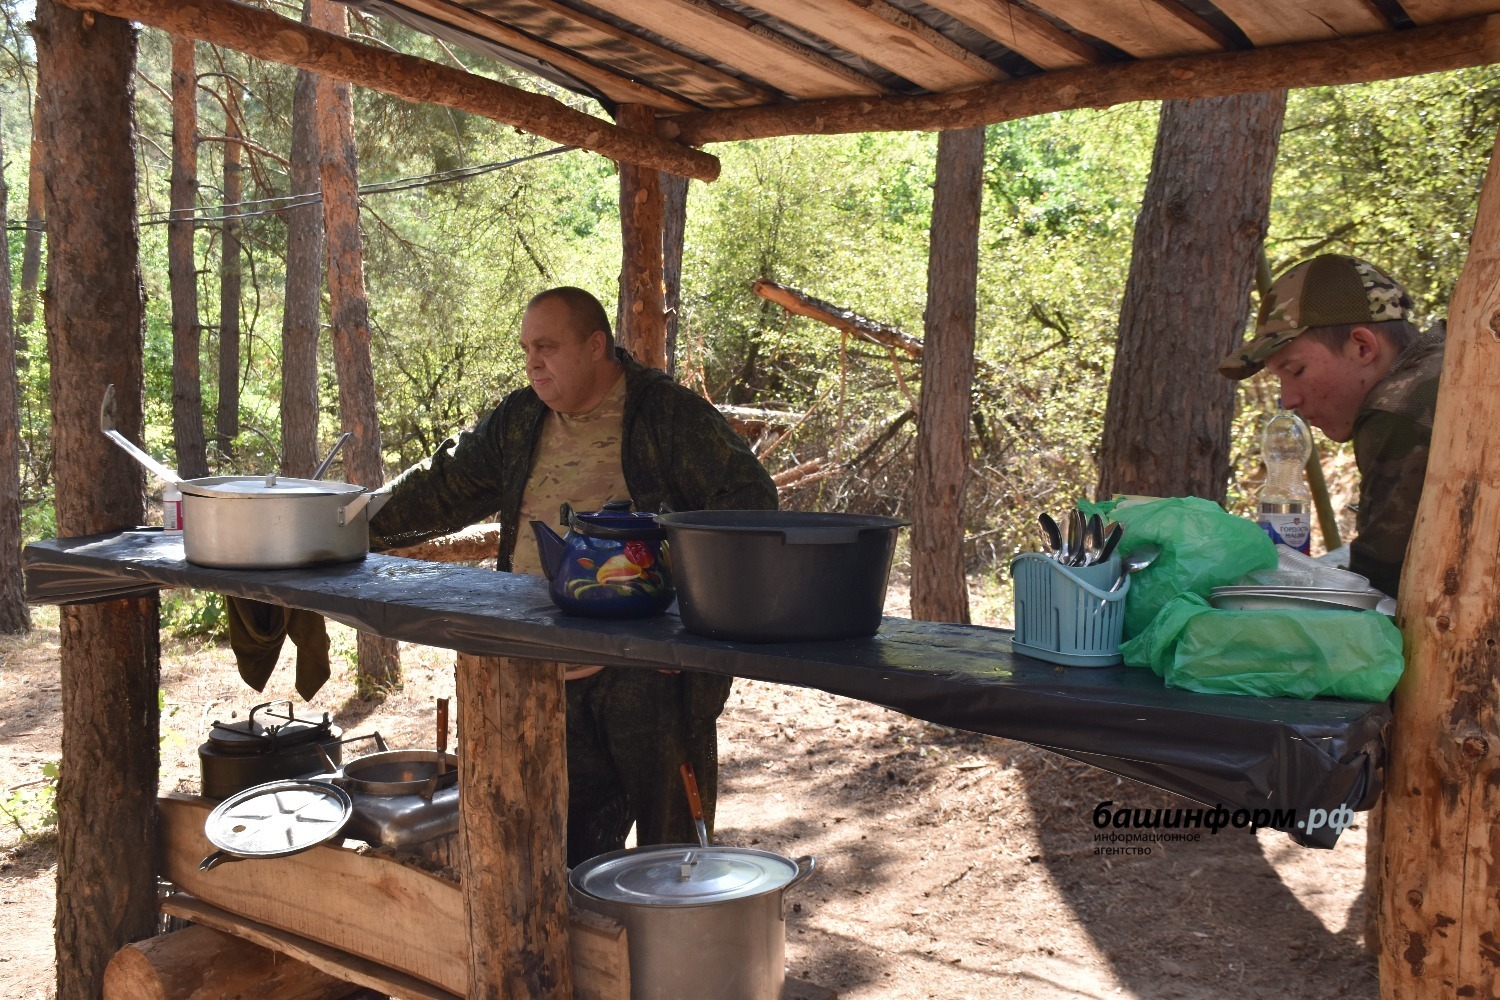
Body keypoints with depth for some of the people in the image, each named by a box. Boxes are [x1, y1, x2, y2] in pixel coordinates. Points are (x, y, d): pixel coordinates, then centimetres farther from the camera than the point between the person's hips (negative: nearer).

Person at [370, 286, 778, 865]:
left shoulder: (670, 415, -4)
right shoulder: (518, 421, 13)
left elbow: (748, 497, -10)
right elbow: (442, 488, 18)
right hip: (550, 675, 5)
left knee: (669, 833, 4)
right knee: (569, 837, 13)